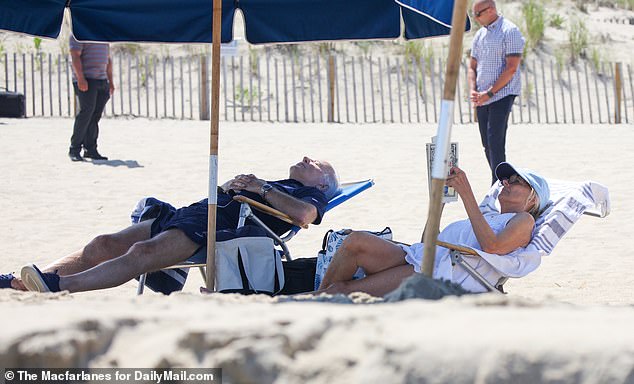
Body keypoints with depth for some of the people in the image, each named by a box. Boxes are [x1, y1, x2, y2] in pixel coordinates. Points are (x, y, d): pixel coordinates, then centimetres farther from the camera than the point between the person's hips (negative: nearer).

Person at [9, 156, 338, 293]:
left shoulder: (312, 194, 17)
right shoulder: (276, 187, 41)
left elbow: (304, 215, -8)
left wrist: (264, 189, -6)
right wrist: (230, 186, 12)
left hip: (216, 228, -8)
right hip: (185, 215, 8)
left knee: (141, 253, -32)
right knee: (102, 245, -9)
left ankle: (58, 287, -49)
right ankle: (28, 283, -19)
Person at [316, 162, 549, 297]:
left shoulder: (523, 220, 11)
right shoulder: (488, 217, 38)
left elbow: (492, 247, -12)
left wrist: (467, 194, -12)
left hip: (444, 274, -8)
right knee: (357, 241, -21)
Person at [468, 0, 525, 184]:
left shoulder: (510, 31, -8)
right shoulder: (480, 35, 16)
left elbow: (511, 68, -14)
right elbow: (473, 66, 20)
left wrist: (489, 93, -16)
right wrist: (473, 90, 0)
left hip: (502, 95, -8)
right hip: (482, 98, 8)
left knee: (495, 141, -14)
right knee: (487, 144, 7)